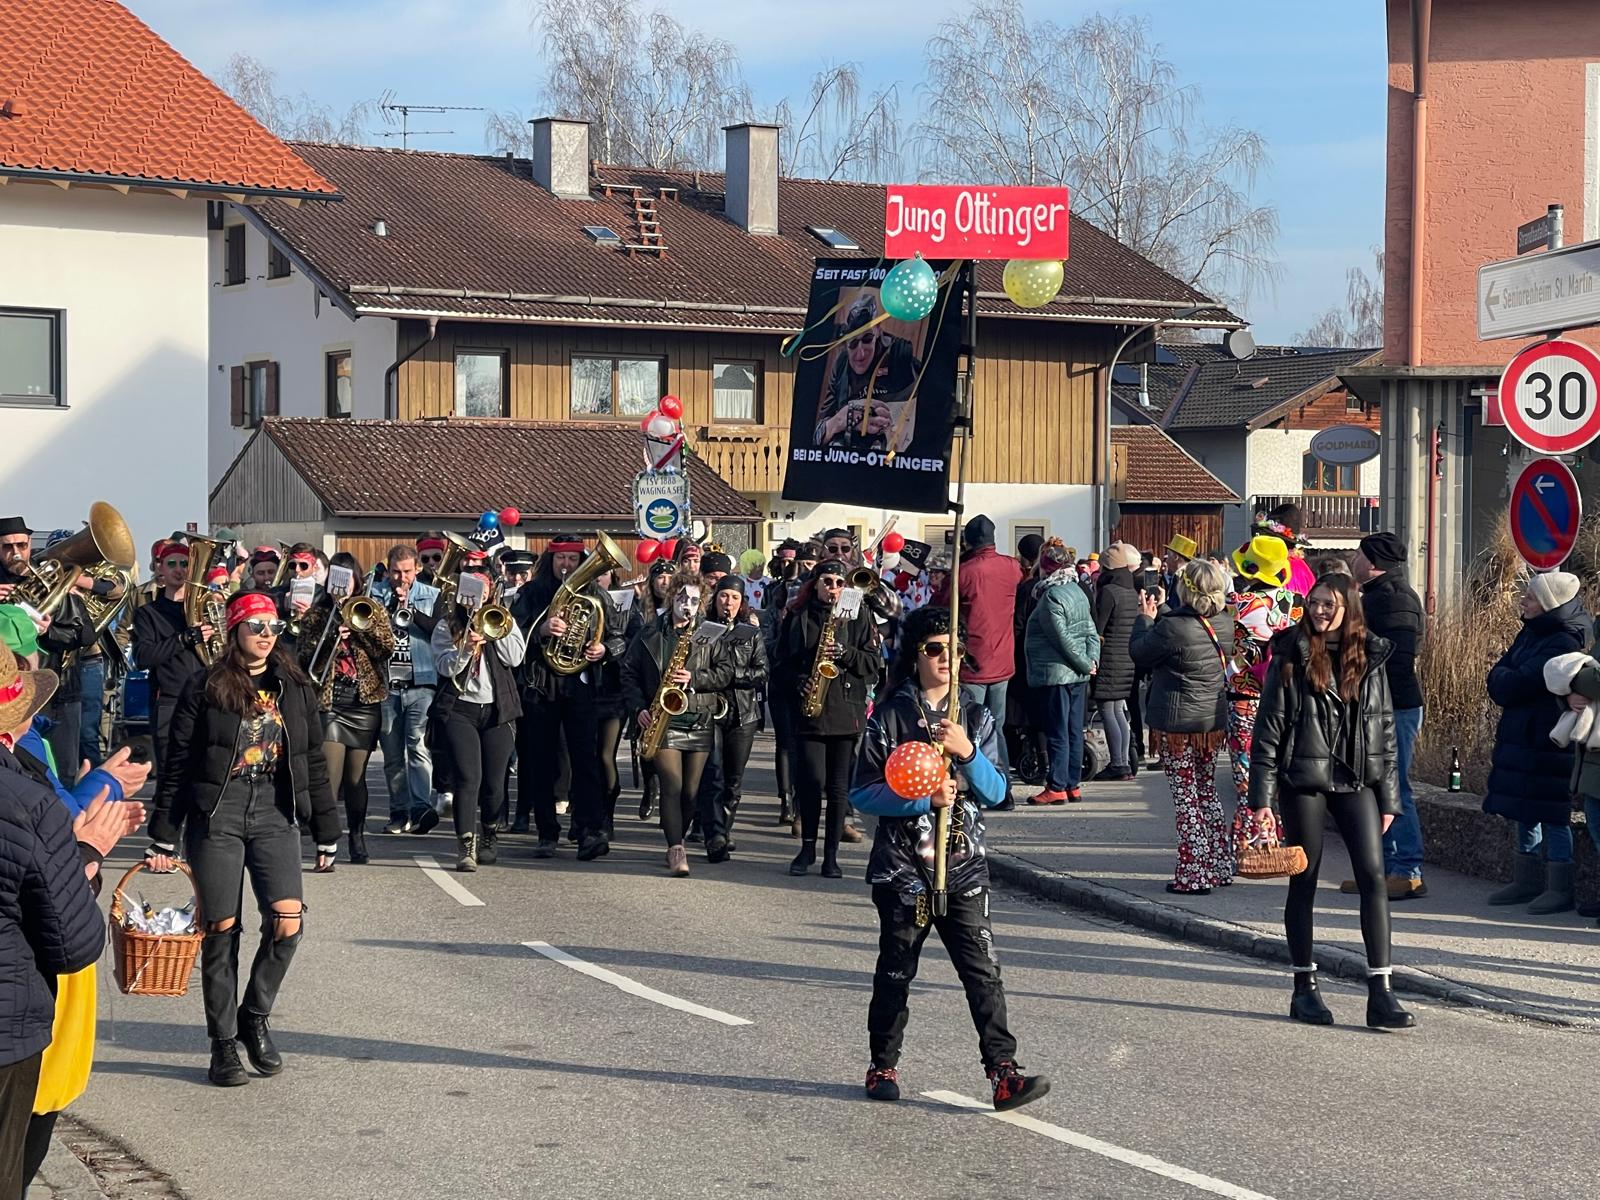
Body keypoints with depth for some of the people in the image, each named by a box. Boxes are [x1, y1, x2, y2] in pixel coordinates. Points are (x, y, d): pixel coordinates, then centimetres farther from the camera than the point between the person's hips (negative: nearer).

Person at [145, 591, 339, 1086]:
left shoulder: (295, 687, 10)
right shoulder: (206, 688, 1)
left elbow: (314, 762, 14)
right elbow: (176, 766, 2)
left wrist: (326, 832, 11)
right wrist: (163, 838, -1)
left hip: (275, 813, 2)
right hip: (215, 816, -2)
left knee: (288, 920, -13)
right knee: (222, 929, 0)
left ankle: (255, 1016, 10)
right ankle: (224, 1044, 11)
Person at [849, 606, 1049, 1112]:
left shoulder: (976, 718, 8)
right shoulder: (890, 717, -1)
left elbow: (995, 791, 1)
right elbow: (862, 792, -5)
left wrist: (967, 751, -17)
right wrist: (926, 798, -16)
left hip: (963, 866, 2)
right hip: (903, 867, -2)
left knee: (983, 970, -7)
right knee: (895, 971, 9)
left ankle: (1004, 1073, -10)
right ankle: (883, 1066, 24)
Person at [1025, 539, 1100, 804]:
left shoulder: (1051, 597, -16)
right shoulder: (1077, 591, 12)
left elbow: (1063, 638, -19)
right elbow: (1091, 631, 10)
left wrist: (1085, 663, -10)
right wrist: (1092, 659, 1)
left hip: (1055, 673, -9)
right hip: (1078, 675, 9)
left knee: (1056, 733, -5)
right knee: (1074, 731, 11)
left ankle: (1057, 787, -3)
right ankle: (1073, 785, 16)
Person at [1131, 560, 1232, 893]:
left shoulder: (1172, 627, -21)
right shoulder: (1223, 624, -1)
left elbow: (1139, 653, -6)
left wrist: (1146, 618, 9)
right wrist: (1159, 616, 19)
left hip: (1177, 724, -6)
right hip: (1214, 720, 6)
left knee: (1185, 797, 1)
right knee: (1207, 792, 18)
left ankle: (1193, 875, 2)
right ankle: (1220, 867, 23)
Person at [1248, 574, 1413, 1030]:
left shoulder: (1369, 658, 7)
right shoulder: (1291, 658, -1)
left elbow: (1385, 728, 11)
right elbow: (1268, 727, -2)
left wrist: (1388, 797, 8)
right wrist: (1261, 795, -7)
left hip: (1356, 780, 2)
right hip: (1302, 778, -2)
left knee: (1373, 875, -7)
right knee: (1304, 880, 5)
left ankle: (1380, 993, -6)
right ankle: (1304, 987, 16)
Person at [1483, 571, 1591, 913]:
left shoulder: (1562, 643, -18)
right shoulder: (1529, 633, 11)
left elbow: (1516, 686, -22)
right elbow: (1498, 678, 10)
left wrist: (1502, 678, -3)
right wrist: (1506, 678, -10)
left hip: (1546, 741, -9)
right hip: (1518, 737, 9)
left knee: (1550, 816, -4)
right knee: (1522, 811, 14)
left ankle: (1559, 888, 3)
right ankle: (1526, 882, 23)